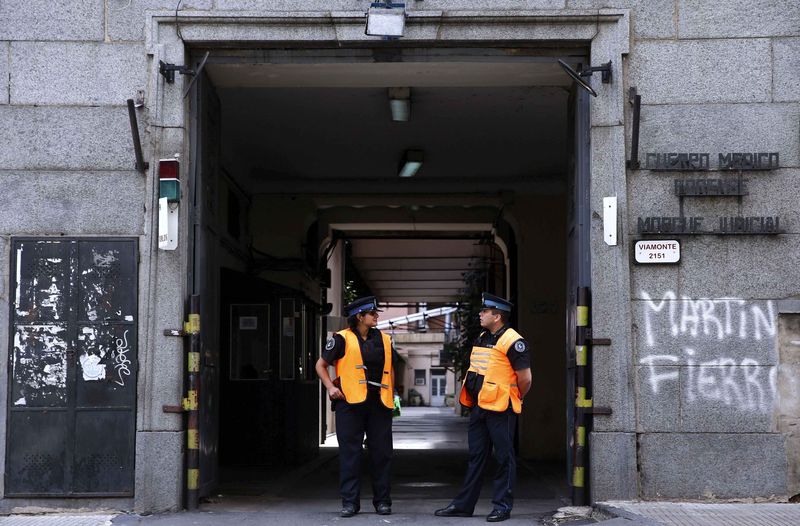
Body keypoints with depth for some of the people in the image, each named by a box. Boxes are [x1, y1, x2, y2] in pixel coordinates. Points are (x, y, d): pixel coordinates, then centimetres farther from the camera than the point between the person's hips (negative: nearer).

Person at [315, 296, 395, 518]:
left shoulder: (383, 339, 13)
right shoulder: (343, 339, 0)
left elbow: (390, 369, 23)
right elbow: (321, 365, 5)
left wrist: (391, 395, 15)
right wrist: (331, 387, -7)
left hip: (379, 402, 4)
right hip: (351, 402, -4)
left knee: (381, 452, 5)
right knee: (350, 452, 0)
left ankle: (382, 501, 14)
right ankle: (350, 502, 6)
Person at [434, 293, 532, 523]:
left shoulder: (511, 340, -13)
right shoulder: (482, 339, 14)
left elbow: (525, 377, -13)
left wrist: (516, 398, 2)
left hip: (500, 409, -9)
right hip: (479, 407, 9)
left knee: (504, 458, 0)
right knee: (475, 457, 12)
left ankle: (502, 506, 6)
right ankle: (463, 504, 16)